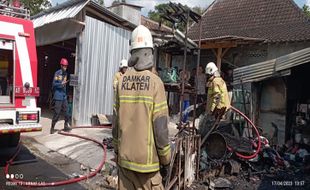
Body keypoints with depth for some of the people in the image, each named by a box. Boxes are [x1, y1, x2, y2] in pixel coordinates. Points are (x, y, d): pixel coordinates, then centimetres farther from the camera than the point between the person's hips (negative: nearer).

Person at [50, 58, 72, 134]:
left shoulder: (65, 74, 12)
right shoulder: (57, 73, -8)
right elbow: (54, 84, -12)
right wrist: (61, 83, -24)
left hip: (64, 96, 6)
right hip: (58, 96, -6)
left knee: (66, 111, 5)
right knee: (57, 112, -4)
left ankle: (66, 126, 15)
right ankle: (52, 127, 8)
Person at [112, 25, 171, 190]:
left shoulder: (122, 81, -3)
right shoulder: (155, 82, -14)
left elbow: (116, 122, 3)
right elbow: (160, 127, -14)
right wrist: (165, 157, 0)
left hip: (125, 157, 4)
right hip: (146, 157, -4)